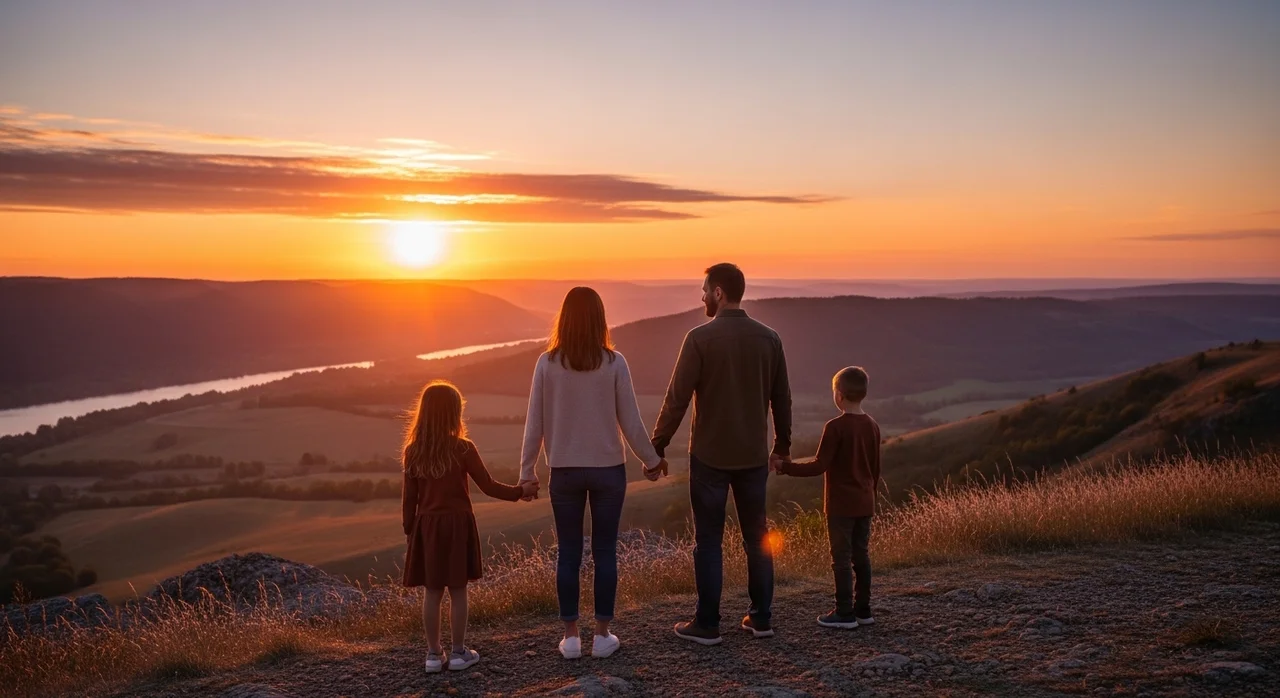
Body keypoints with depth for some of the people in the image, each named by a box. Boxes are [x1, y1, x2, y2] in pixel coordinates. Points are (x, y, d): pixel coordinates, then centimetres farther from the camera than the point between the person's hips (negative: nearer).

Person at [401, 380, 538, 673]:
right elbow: (488, 487, -6)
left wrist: (410, 531, 13)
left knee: (432, 592, 9)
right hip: (456, 525, -3)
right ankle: (459, 653, 13)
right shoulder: (463, 449, -11)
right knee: (457, 591, 5)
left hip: (427, 527, 3)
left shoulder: (413, 451, -1)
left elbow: (409, 497, 3)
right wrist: (520, 491, 8)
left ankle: (434, 654, 15)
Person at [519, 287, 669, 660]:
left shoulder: (547, 363, -6)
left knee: (568, 553, 10)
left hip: (564, 470, 1)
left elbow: (535, 422, -2)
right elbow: (630, 420, -4)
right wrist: (651, 459, 10)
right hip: (608, 468, -1)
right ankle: (602, 634, 15)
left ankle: (571, 636, 15)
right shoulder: (613, 362, -9)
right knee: (605, 552, 9)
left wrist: (527, 470, 8)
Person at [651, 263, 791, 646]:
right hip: (753, 455, 4)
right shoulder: (768, 338, 2)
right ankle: (761, 618, 20)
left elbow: (677, 398, -13)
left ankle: (707, 625, 10)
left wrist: (657, 445, -4)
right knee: (757, 537, 14)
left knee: (708, 541, 4)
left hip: (709, 456, -4)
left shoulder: (700, 338, -12)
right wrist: (782, 445, 19)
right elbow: (781, 398, 7)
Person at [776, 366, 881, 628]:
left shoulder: (835, 427, -16)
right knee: (861, 556, 13)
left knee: (841, 558, 0)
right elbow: (875, 469, 12)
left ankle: (845, 613, 3)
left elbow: (820, 466, -17)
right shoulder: (872, 426, 5)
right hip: (865, 504, 7)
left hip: (841, 505, -7)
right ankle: (863, 610, 19)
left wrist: (786, 467, -11)